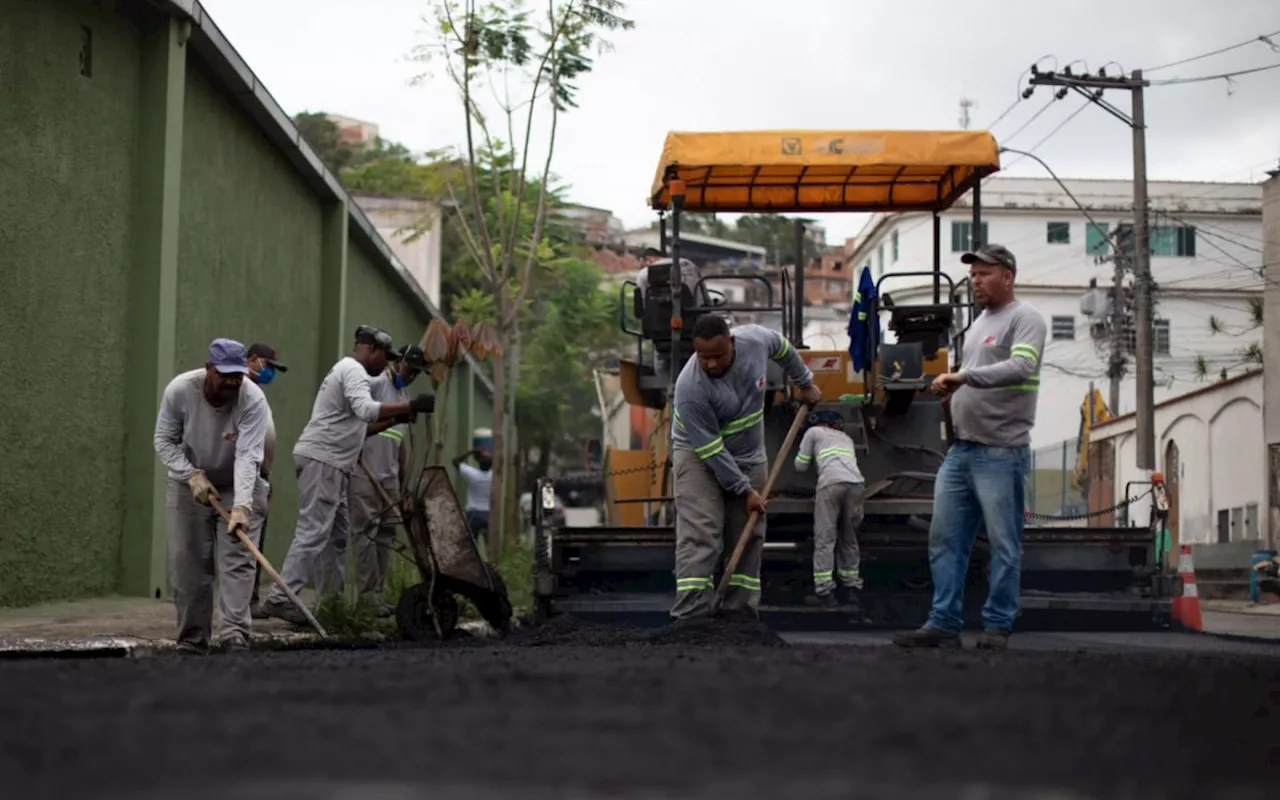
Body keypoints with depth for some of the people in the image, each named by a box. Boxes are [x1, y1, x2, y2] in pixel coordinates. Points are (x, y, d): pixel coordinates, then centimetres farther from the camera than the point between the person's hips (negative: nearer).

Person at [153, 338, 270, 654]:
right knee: (187, 564, 2)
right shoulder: (179, 390, -20)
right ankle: (191, 639, 10)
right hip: (188, 483, 2)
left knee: (237, 559, -14)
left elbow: (248, 456, -33)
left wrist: (241, 506, -45)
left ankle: (234, 632, -18)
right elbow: (164, 441, -8)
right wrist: (192, 475, -23)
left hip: (238, 486, -1)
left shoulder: (253, 400, -26)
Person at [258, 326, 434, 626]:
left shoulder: (344, 371, 25)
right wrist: (410, 406, -27)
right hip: (322, 461, -11)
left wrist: (393, 421, 20)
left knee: (337, 534, 13)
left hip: (331, 465, 11)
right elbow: (366, 409, -27)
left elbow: (356, 427, 27)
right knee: (313, 532, -13)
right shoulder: (354, 370, -8)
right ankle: (280, 598, -15)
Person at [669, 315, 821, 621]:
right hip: (699, 456, -5)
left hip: (749, 458, 5)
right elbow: (711, 450, -26)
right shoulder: (691, 387, -31)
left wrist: (805, 383, 16)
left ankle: (740, 614, 7)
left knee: (749, 538, 3)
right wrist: (745, 490, -21)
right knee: (699, 537, -18)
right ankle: (691, 616, -21)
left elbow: (782, 347, 8)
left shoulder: (755, 339, -19)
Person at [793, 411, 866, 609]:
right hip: (856, 483, 4)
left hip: (832, 483, -4)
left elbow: (800, 466, 23)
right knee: (849, 538, 15)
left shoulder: (814, 432, 23)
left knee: (825, 539, -4)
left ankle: (825, 592, -10)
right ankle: (851, 587, 16)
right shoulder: (846, 438, 35)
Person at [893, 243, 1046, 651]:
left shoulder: (1025, 318, -6)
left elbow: (1021, 367, -23)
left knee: (1004, 544, 0)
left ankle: (998, 625, 8)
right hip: (961, 449, 9)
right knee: (945, 539, 7)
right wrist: (955, 389, 10)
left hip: (1001, 452, -9)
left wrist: (964, 376, -28)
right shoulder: (980, 322, 20)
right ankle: (944, 623, 12)